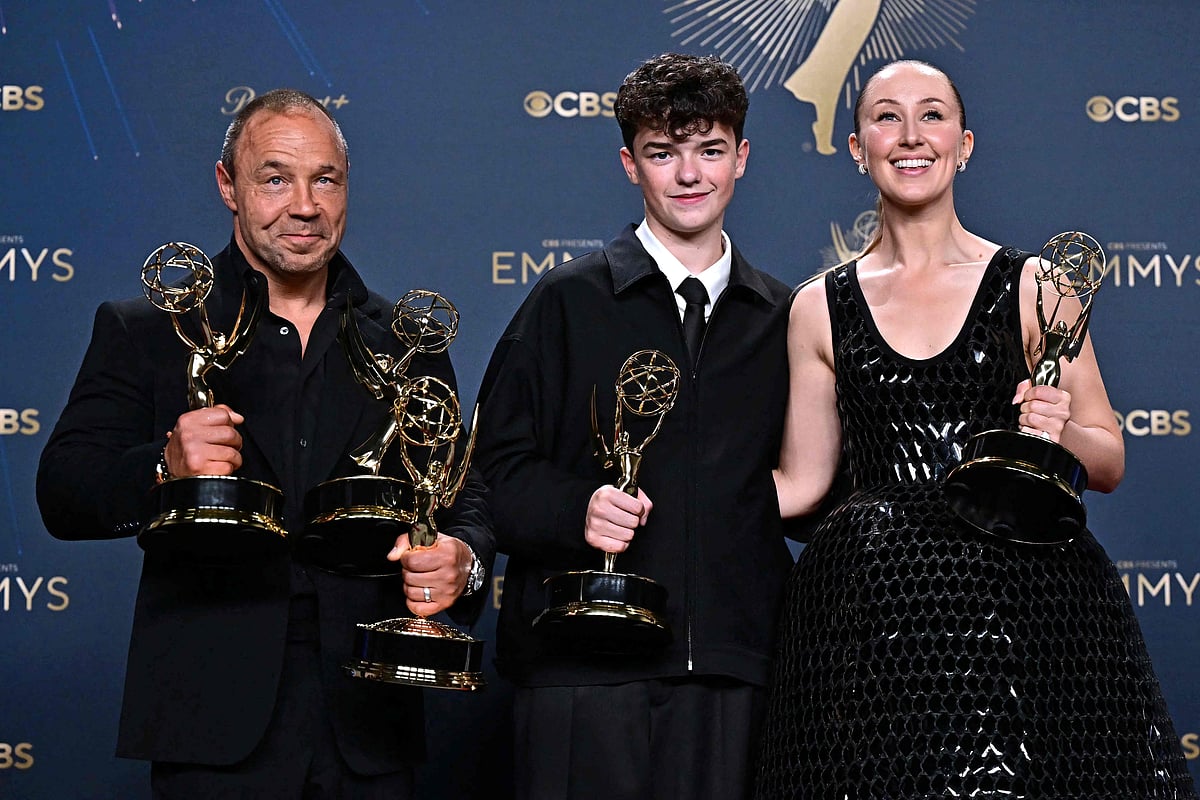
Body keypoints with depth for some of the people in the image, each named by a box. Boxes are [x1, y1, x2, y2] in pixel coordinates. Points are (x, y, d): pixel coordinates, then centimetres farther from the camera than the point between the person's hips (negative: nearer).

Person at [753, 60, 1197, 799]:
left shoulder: (1032, 286, 5)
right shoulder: (821, 308, 10)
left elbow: (1110, 463, 8)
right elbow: (801, 482, 11)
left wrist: (1058, 431, -13)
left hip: (1020, 605, -1)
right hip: (872, 617, 1)